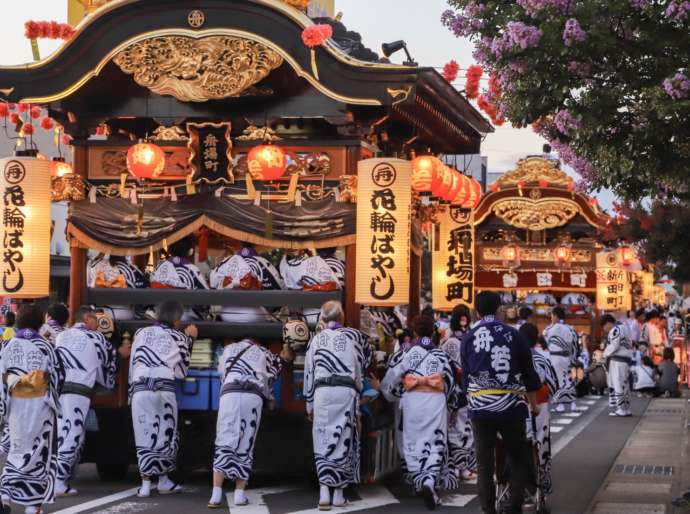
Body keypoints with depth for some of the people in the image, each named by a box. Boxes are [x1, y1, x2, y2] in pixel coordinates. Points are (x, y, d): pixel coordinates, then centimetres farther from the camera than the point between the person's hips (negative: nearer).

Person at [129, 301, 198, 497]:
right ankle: (163, 481, 18)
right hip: (165, 390, -2)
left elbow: (132, 365, 15)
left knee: (145, 437, 2)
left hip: (140, 390, 2)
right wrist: (189, 340, 18)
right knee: (166, 436, 12)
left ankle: (145, 484, -2)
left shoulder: (141, 333, 14)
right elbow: (182, 370, 12)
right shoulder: (178, 337, 7)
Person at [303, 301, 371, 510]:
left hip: (322, 391, 0)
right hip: (347, 391, 0)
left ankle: (324, 491, -7)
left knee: (323, 440, 4)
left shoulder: (317, 339, 11)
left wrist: (309, 403, 17)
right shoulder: (354, 335, 10)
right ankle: (339, 493, 6)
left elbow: (309, 372, 11)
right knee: (344, 440, 5)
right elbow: (368, 359, 22)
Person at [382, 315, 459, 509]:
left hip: (412, 399, 0)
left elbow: (390, 380, 9)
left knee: (413, 442, 13)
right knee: (435, 442, 0)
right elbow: (451, 383, 18)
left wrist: (391, 394, 30)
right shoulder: (441, 355, 14)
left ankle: (419, 482, 17)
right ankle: (431, 481, -20)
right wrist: (453, 408, 30)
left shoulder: (406, 354, 8)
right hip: (436, 400, 1)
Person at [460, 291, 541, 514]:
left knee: (484, 464, 8)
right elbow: (529, 373, 8)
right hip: (512, 405, -1)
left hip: (480, 406, 1)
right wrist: (533, 404, 21)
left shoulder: (469, 338, 3)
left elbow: (465, 377, 9)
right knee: (518, 460, 12)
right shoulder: (513, 335, 1)